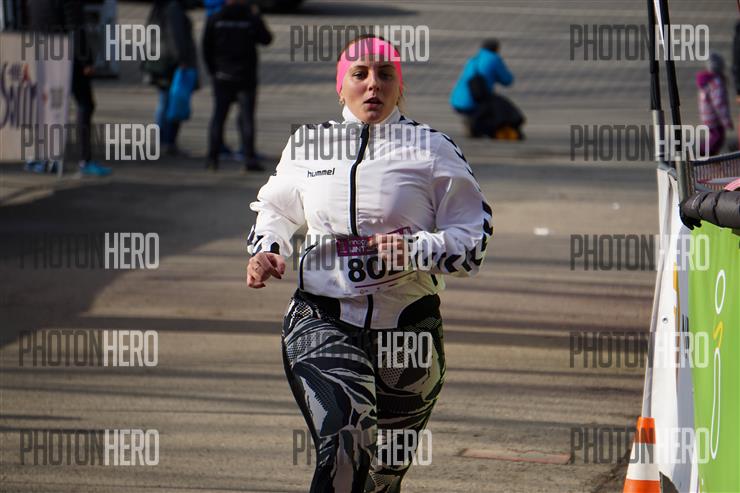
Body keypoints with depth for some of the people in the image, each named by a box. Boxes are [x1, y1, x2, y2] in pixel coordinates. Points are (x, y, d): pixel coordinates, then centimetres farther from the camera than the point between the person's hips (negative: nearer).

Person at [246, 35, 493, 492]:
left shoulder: (432, 149, 0)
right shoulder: (306, 145, 7)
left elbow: (474, 238, -1)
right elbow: (276, 209, 27)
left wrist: (414, 250, -18)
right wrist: (265, 251, 6)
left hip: (407, 323, 1)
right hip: (322, 319, -1)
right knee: (346, 443, -25)